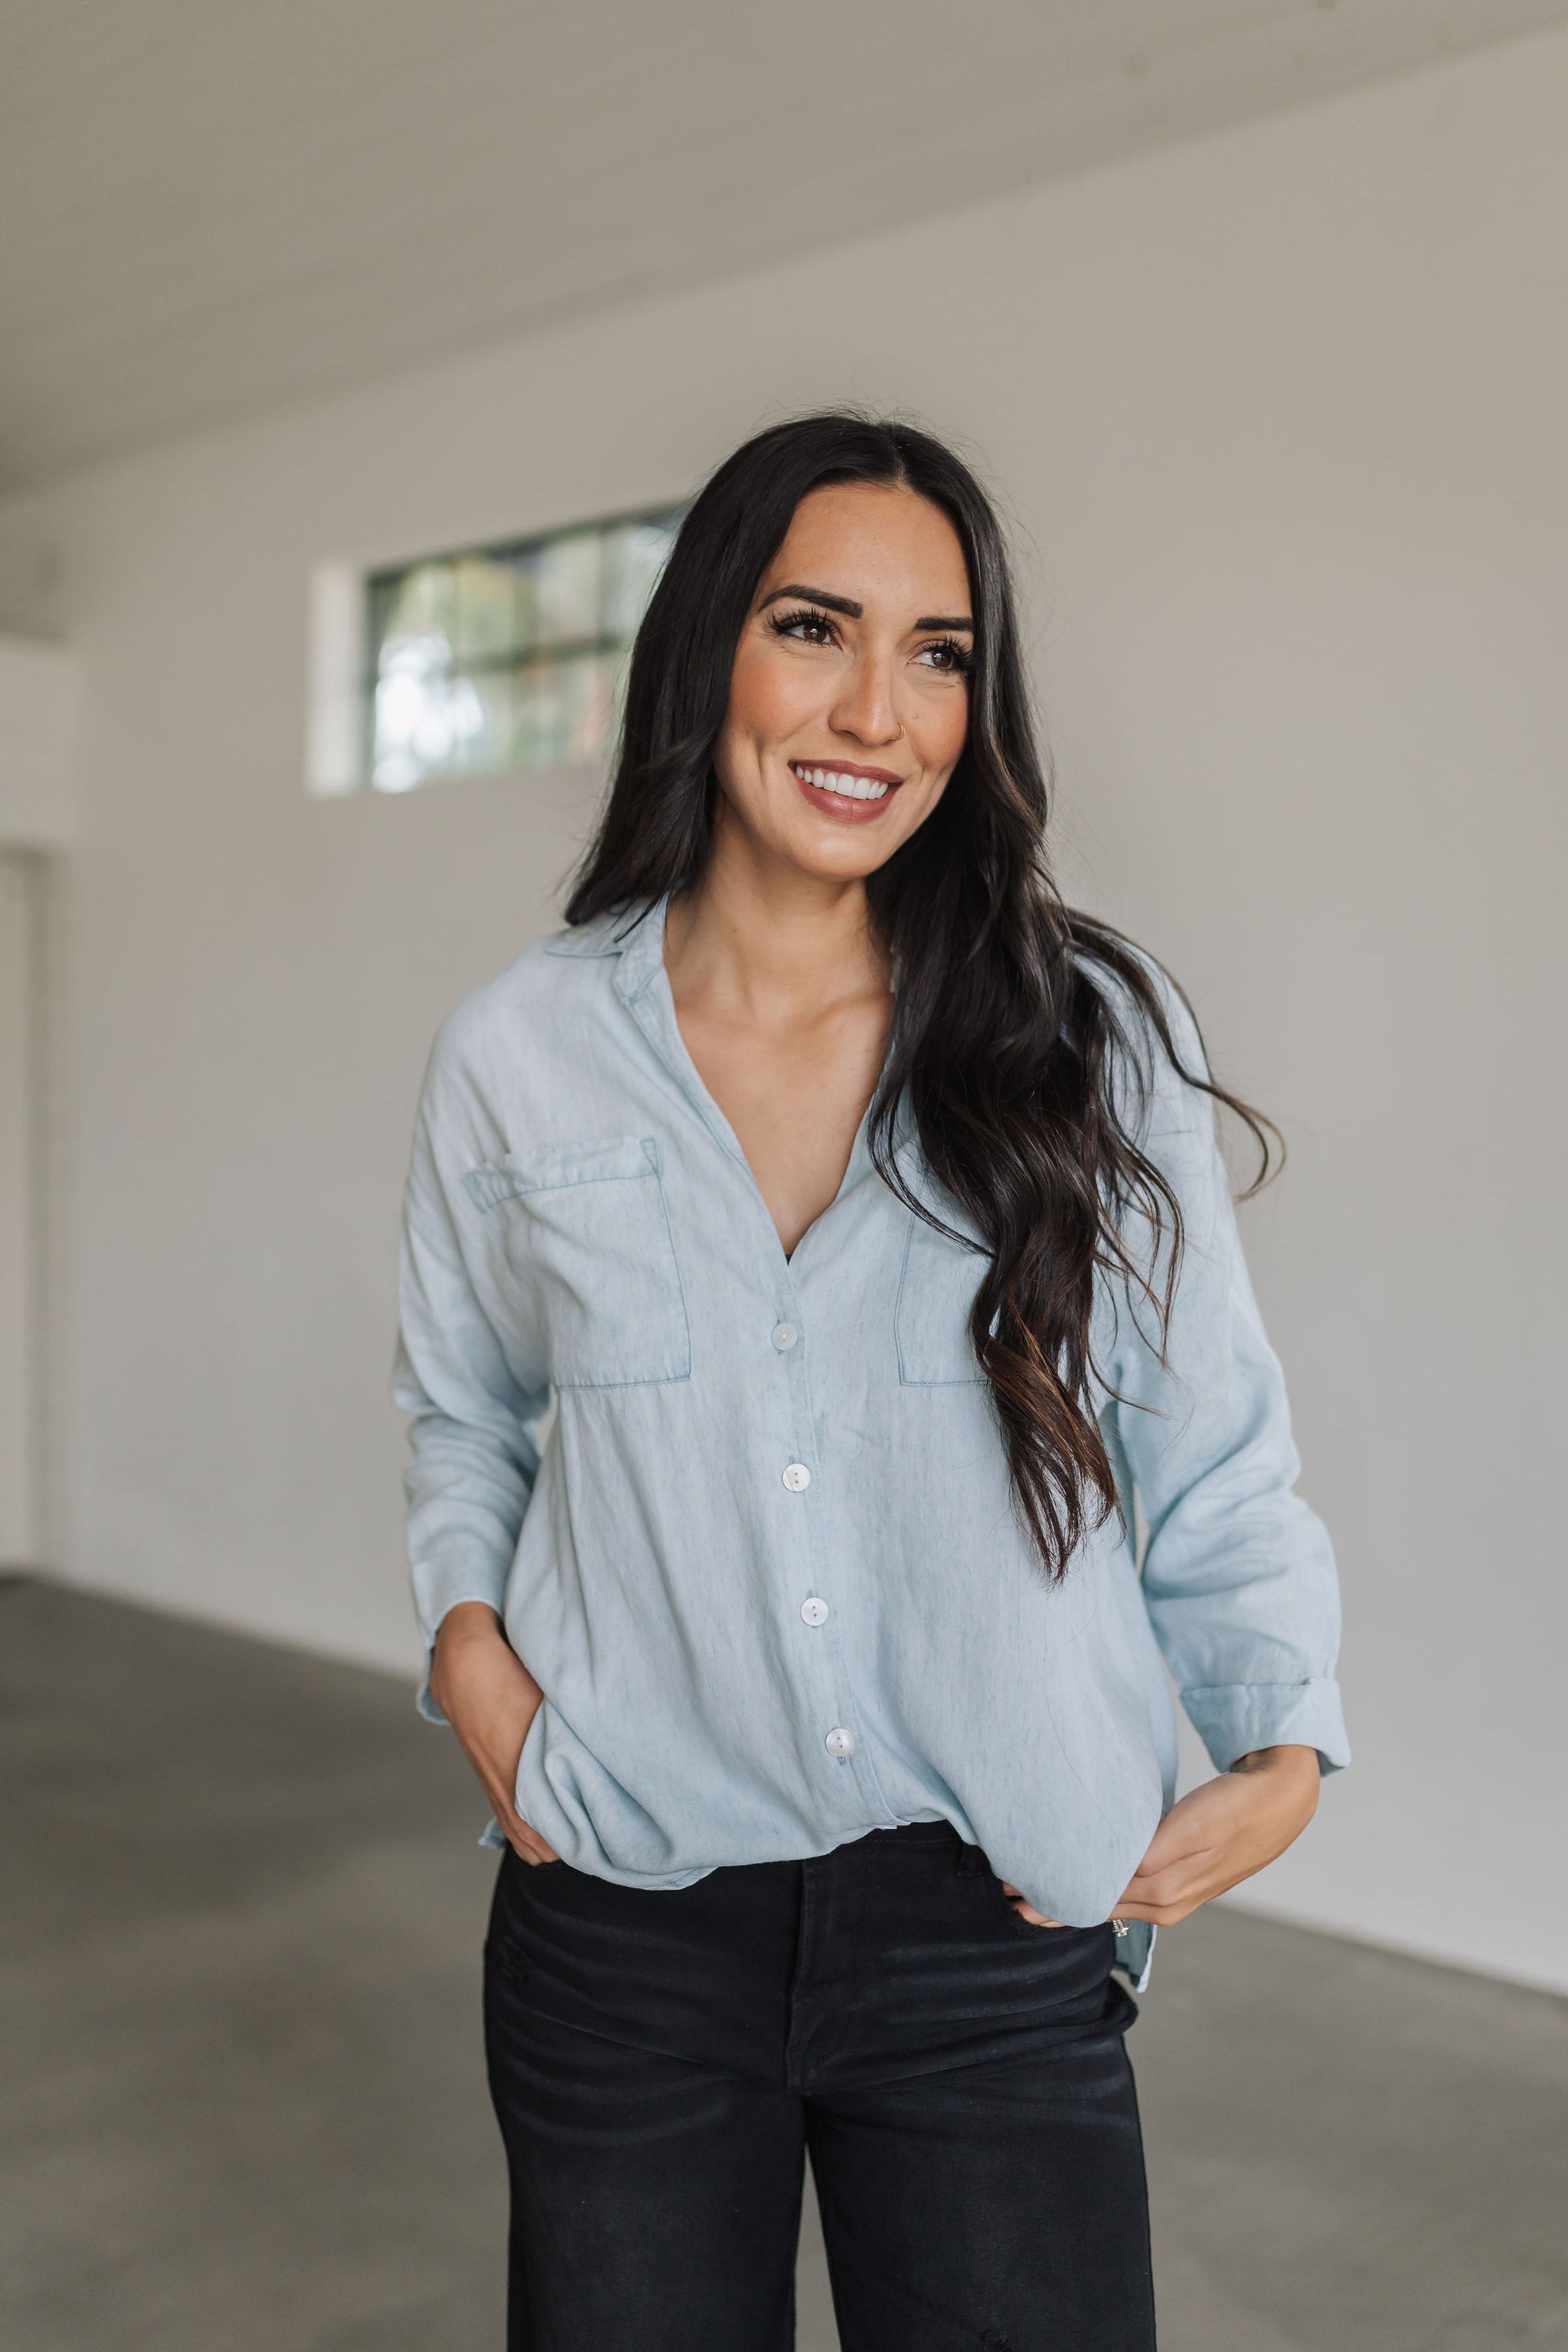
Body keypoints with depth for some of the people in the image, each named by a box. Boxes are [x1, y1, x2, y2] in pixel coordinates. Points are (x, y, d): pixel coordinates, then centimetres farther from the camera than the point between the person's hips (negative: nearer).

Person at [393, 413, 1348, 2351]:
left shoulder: (1095, 1038, -4)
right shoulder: (518, 1054, -1)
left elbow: (1211, 1450, 2)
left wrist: (1285, 1748, -9)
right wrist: (467, 1639, -2)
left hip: (997, 1930, 0)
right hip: (624, 1923, 1)